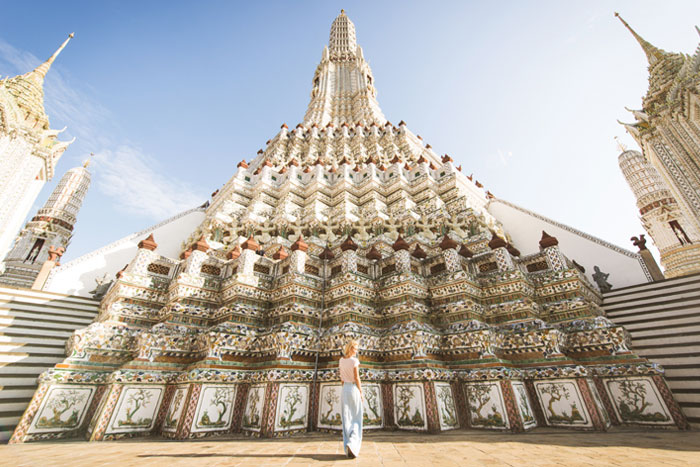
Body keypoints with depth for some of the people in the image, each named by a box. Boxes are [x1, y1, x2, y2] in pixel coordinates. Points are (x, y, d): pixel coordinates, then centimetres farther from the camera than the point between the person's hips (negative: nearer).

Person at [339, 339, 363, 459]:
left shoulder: (341, 361, 6)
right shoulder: (354, 361, -14)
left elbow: (341, 378, 10)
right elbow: (357, 378, -14)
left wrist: (345, 389, 16)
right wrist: (361, 393, -6)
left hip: (345, 389, 6)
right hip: (354, 389, -5)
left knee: (346, 419, 9)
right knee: (356, 419, 5)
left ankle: (349, 448, 12)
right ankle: (351, 444, -13)